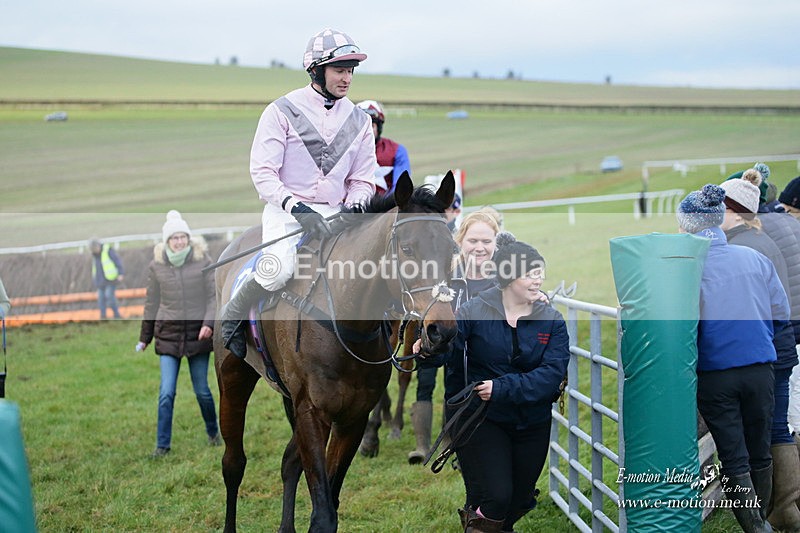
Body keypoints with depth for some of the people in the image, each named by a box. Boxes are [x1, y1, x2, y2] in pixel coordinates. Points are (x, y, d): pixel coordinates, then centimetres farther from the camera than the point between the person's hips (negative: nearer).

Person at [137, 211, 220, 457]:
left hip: (197, 333, -1)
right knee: (166, 393, -5)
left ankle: (213, 432, 32)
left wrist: (209, 323, -17)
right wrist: (144, 338, 14)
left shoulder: (203, 261, -3)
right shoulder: (156, 266, 1)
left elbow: (214, 296, -1)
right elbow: (151, 303, 9)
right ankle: (163, 444, 5)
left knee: (202, 390, 7)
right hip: (168, 335, 1)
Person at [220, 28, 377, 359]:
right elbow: (262, 171, -9)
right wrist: (296, 207, -23)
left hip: (334, 214, 5)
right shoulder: (282, 111, -3)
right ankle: (231, 318, -1)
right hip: (286, 210, -4)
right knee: (278, 269, -30)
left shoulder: (359, 120, 11)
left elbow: (363, 179, 14)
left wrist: (354, 206, -9)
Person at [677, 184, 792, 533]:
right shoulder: (755, 259, -1)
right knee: (760, 453, 17)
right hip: (759, 369, 3)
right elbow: (781, 315, 6)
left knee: (733, 459, 6)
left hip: (714, 375, -3)